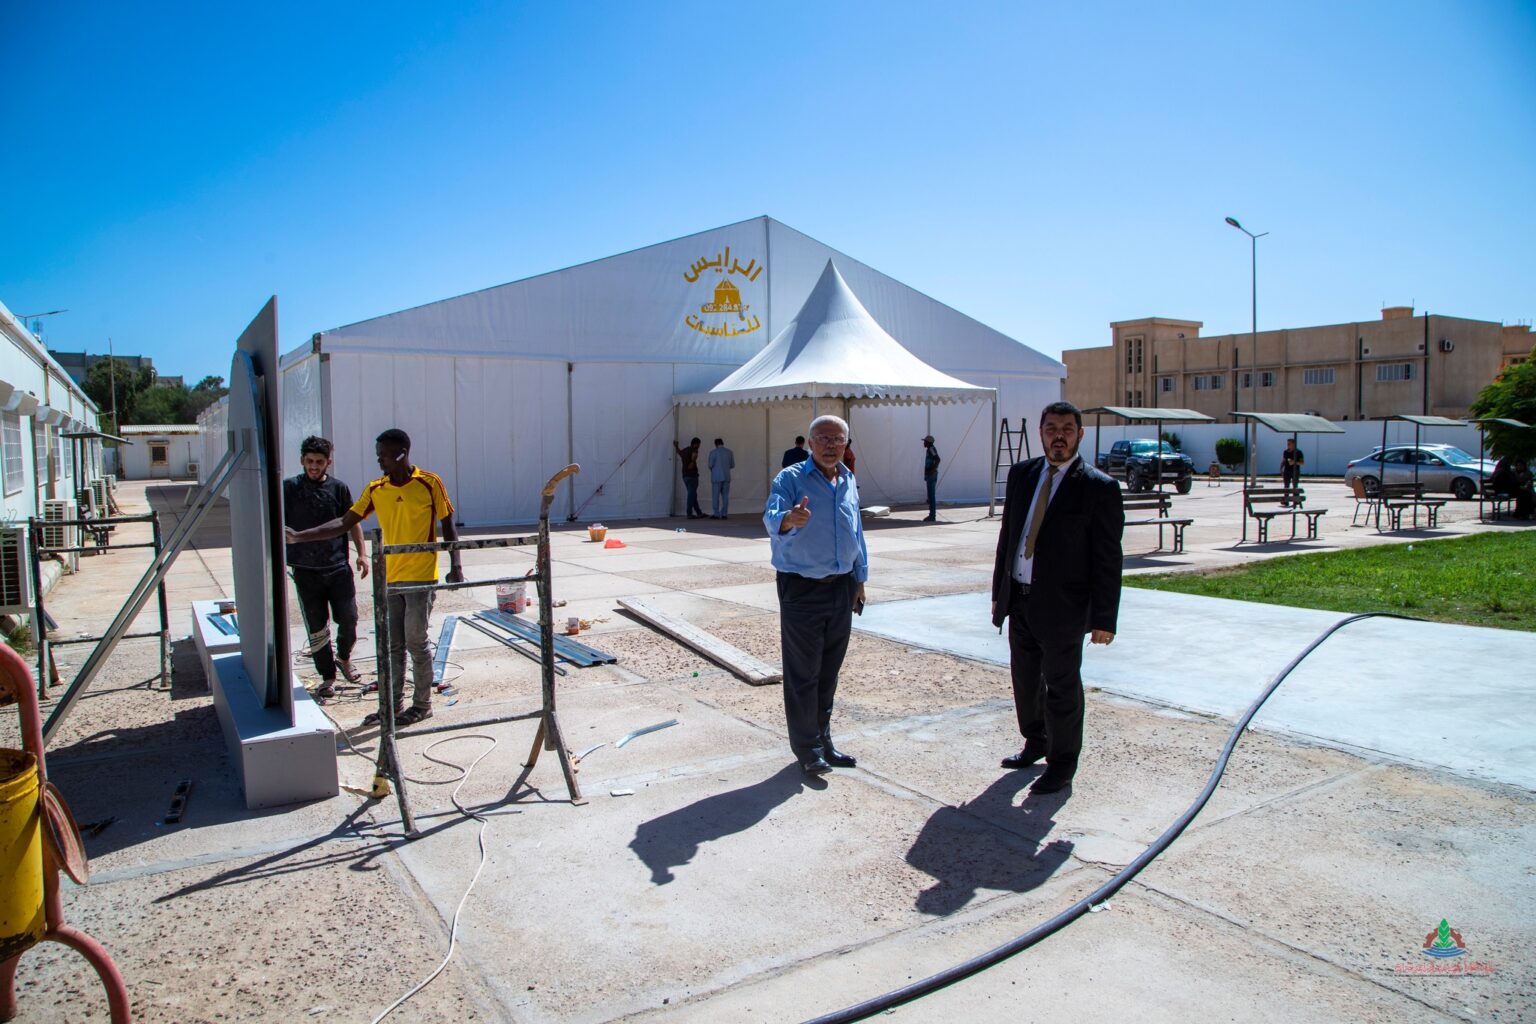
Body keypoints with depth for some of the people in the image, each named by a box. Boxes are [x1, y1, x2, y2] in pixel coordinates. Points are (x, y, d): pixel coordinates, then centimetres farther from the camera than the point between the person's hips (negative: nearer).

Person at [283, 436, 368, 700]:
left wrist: (361, 553, 3)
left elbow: (352, 522, 11)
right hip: (305, 570, -1)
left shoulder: (339, 488, 4)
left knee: (349, 619, 1)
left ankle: (344, 658, 30)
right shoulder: (290, 488, 0)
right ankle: (327, 676, 18)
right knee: (317, 627, 4)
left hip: (338, 567, 1)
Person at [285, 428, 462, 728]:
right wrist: (300, 537, -6)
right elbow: (344, 523, 4)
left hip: (421, 577, -5)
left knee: (415, 641, 0)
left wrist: (455, 565, -8)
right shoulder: (375, 490, 5)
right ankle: (394, 704, 21)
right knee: (393, 644, 10)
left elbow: (448, 526, -1)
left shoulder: (430, 483, -6)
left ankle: (423, 704, 14)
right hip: (389, 577, 5)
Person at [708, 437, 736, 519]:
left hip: (716, 477, -4)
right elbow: (732, 465, 9)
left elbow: (710, 465, -7)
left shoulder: (713, 452, -7)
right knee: (725, 496, 6)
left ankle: (716, 514, 1)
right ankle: (724, 514, 4)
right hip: (726, 477, 4)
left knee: (715, 496, 2)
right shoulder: (730, 452, 5)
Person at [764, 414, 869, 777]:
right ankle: (807, 748, 11)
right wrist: (788, 520, -51)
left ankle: (823, 740, 27)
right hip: (802, 588, -6)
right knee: (803, 673, 0)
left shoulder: (848, 481, 9)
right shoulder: (790, 478, -11)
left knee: (829, 671, 14)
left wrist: (859, 579, 19)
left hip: (841, 588, 6)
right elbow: (771, 518, -29)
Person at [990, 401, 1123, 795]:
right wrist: (999, 591, 12)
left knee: (1062, 687, 6)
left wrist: (1103, 618, -13)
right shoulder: (1021, 474, 6)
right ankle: (1036, 742, 42)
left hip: (1062, 605, -6)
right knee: (1025, 678, 20)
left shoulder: (1099, 487, -11)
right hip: (1019, 600, 6)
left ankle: (1062, 764, 24)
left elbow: (1108, 559, -11)